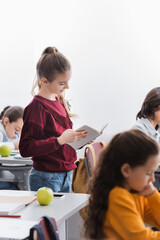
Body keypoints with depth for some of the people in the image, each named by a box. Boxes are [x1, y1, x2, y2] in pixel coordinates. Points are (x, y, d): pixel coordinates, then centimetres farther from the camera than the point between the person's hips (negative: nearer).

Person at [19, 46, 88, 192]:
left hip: (66, 174, 8)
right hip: (46, 179, -8)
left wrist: (79, 139, 3)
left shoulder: (59, 101, 10)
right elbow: (26, 148, -22)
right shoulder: (37, 107, -16)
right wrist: (60, 140, -26)